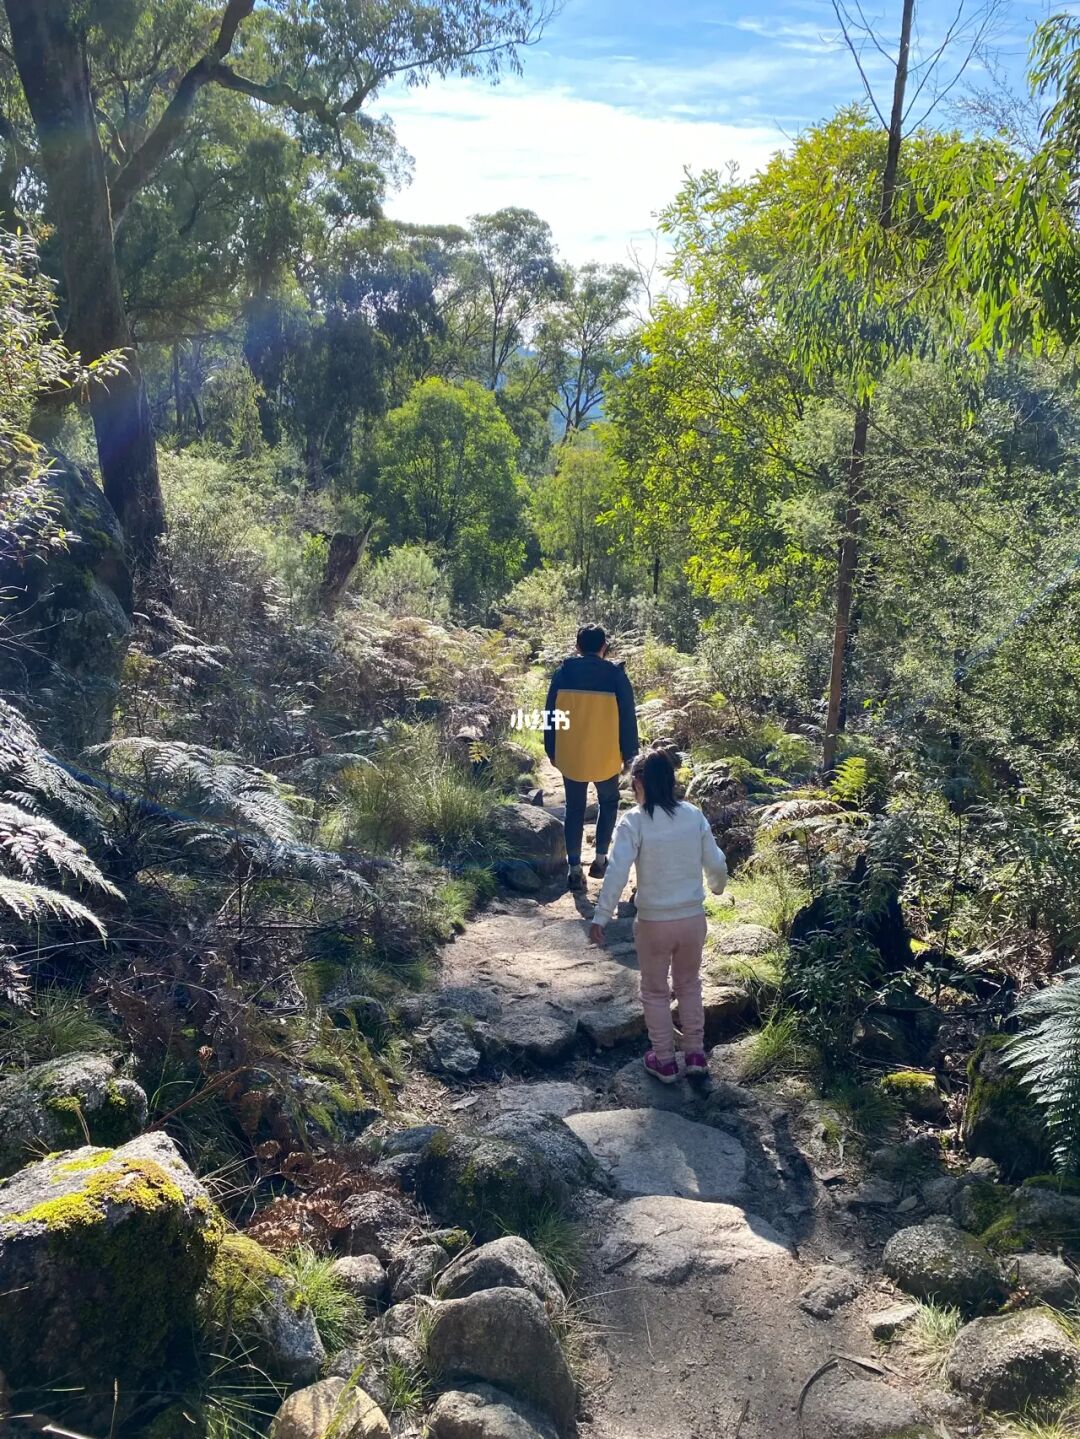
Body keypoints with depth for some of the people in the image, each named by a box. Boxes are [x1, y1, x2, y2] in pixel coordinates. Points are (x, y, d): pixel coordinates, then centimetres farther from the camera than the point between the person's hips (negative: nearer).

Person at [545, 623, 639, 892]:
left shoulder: (562, 673, -3)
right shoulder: (615, 674, -9)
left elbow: (551, 714, 3)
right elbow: (627, 718, -5)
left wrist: (552, 751, 14)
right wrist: (629, 755, 5)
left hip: (570, 756, 1)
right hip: (605, 757, -1)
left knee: (574, 809, 12)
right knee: (608, 802, 22)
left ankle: (574, 868, 10)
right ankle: (600, 859, 17)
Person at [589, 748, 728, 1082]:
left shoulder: (634, 821, -16)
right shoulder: (694, 815, -4)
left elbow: (617, 873, -21)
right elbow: (716, 864, 3)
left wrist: (600, 917, -14)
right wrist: (717, 888, 24)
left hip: (654, 922, -3)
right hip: (693, 917, 4)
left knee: (655, 992, 16)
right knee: (689, 985, 24)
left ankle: (664, 1061, 26)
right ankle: (696, 1054, 31)